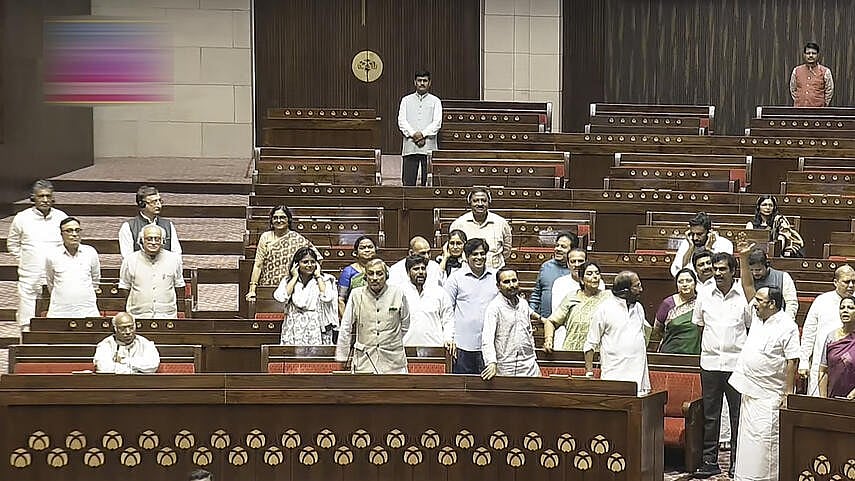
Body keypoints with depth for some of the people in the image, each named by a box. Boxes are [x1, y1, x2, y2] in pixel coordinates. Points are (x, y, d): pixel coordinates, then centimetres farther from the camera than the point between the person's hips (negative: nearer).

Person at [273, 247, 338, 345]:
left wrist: (318, 276, -2)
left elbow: (327, 297, -13)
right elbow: (281, 297, -9)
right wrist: (295, 277, 0)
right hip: (294, 329, 1)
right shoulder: (288, 281, 10)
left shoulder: (324, 280, 6)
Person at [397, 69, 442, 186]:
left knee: (428, 182, -3)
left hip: (428, 146, -1)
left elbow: (437, 122, -1)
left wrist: (423, 134, -14)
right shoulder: (406, 100, 14)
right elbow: (401, 121, 3)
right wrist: (413, 135, -12)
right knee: (408, 181, -3)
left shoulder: (435, 101, 10)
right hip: (410, 146, 1)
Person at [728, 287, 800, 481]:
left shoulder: (787, 326, -15)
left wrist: (788, 393, -17)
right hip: (750, 391, 9)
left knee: (765, 437, -10)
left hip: (769, 395, -9)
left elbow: (793, 361, -16)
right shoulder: (758, 318, 8)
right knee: (748, 434, 13)